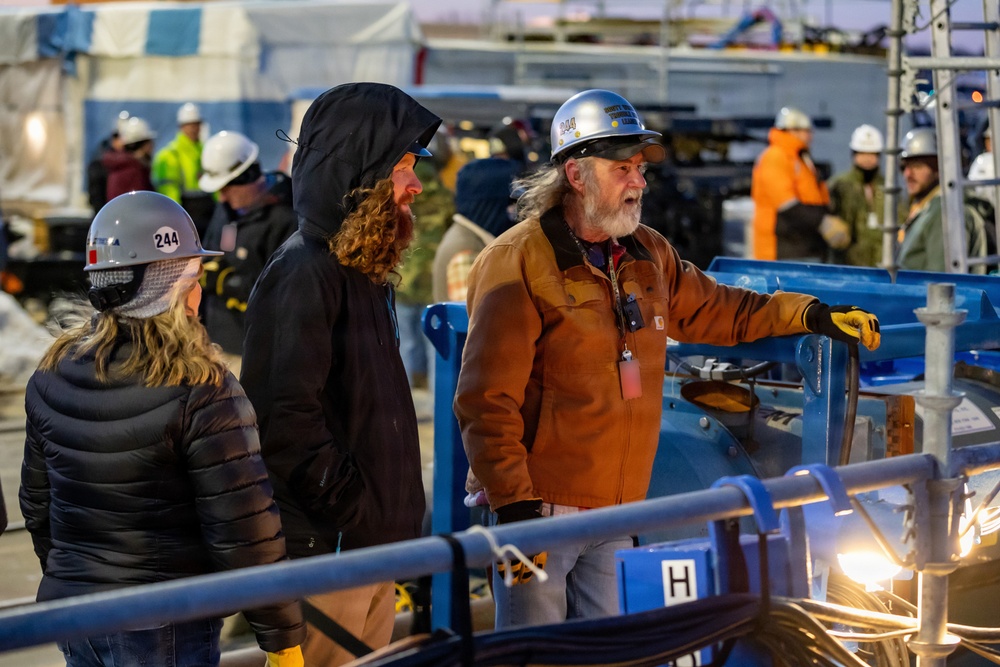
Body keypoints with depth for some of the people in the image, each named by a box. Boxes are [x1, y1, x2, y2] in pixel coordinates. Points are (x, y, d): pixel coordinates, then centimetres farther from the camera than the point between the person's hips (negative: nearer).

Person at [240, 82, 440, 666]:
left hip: (376, 546, 9)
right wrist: (356, 514, -20)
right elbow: (288, 420, -23)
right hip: (324, 551, -9)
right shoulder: (303, 274, -16)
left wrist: (397, 519, 16)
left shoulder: (365, 272, 14)